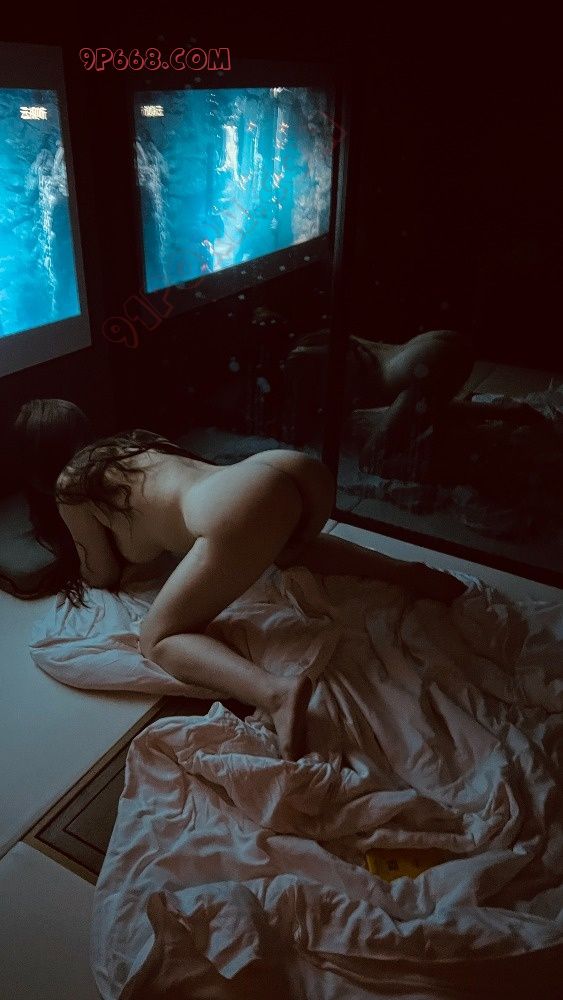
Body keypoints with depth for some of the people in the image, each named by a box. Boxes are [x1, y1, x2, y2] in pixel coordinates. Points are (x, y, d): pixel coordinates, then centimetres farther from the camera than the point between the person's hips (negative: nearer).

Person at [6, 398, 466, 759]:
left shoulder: (72, 484, 16)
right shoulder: (131, 442, 36)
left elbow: (105, 576, 26)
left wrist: (78, 568, 44)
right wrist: (123, 529, 53)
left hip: (241, 508, -9)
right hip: (300, 469, 9)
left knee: (159, 638, 6)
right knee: (289, 548, 43)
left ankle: (277, 693, -23)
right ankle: (405, 571, 21)